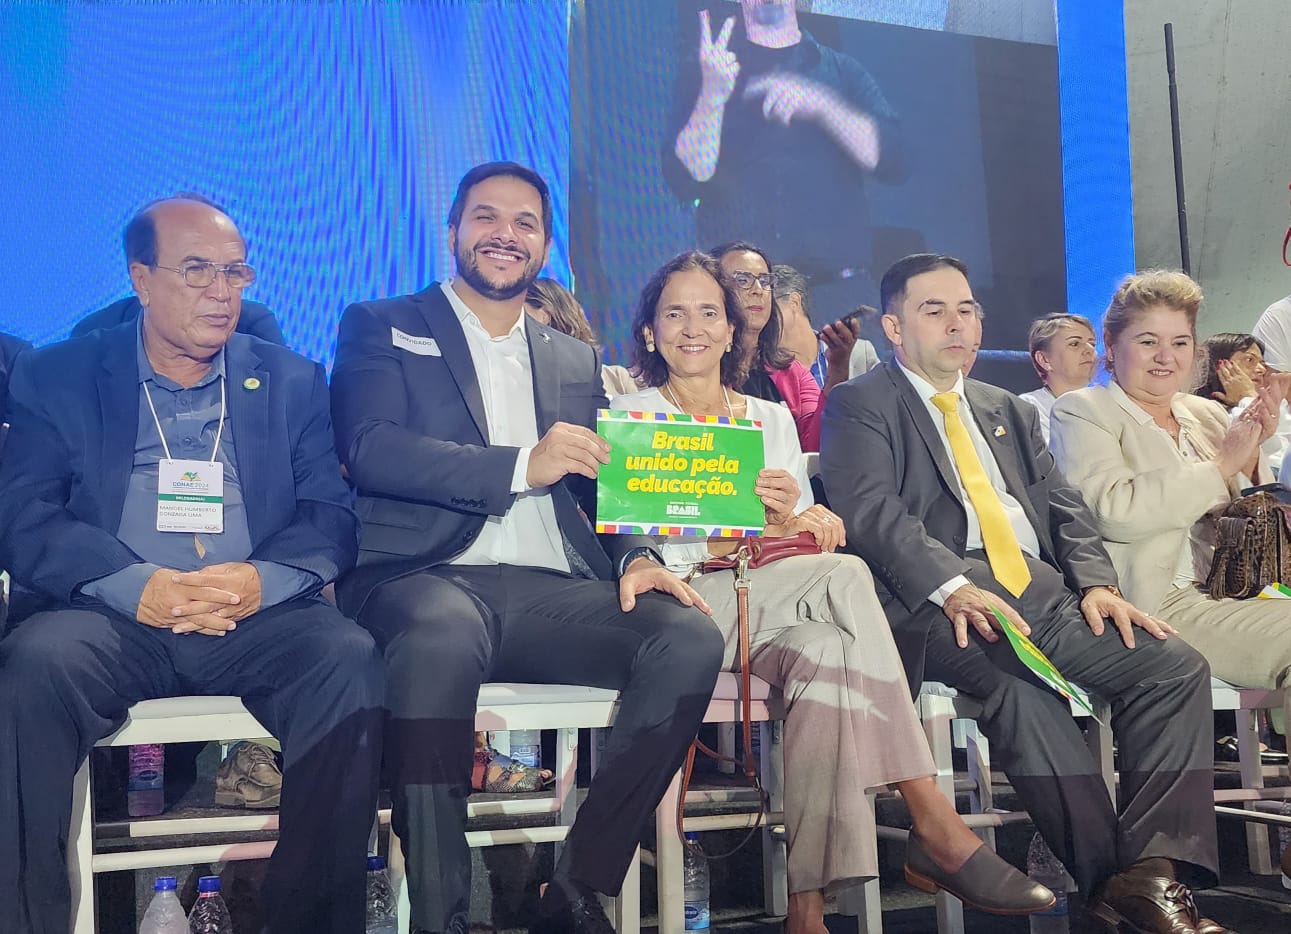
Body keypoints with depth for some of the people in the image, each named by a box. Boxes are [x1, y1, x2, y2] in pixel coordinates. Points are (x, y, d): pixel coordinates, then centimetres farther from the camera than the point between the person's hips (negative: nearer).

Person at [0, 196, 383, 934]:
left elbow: (333, 518, 7)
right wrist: (138, 586, -18)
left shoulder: (294, 383, 16)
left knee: (350, 660, -29)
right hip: (111, 618, -1)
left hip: (259, 620, 1)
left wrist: (262, 580, -15)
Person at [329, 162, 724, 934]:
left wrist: (638, 556, -6)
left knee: (691, 635, -23)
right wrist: (521, 466, -17)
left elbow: (607, 486, 18)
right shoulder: (381, 328, 12)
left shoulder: (577, 361, 25)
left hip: (552, 590, 4)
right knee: (441, 633, -39)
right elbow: (370, 450, -6)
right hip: (429, 577, -4)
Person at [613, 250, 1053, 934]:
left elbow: (806, 541, 12)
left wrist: (792, 516, -12)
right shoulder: (630, 418, 11)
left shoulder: (772, 419, 22)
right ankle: (936, 826, -31)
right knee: (845, 577, -30)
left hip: (776, 609, 4)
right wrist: (735, 535, -18)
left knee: (823, 650, -35)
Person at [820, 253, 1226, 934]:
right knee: (1020, 680, -37)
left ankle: (1154, 873, -21)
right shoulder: (859, 406, 9)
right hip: (938, 603, -6)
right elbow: (871, 511, -8)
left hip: (1040, 588, 7)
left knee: (1177, 667, -16)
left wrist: (1095, 580, -2)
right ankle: (1107, 878, -27)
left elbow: (1064, 506, 20)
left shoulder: (1009, 410, 29)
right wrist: (951, 585, -23)